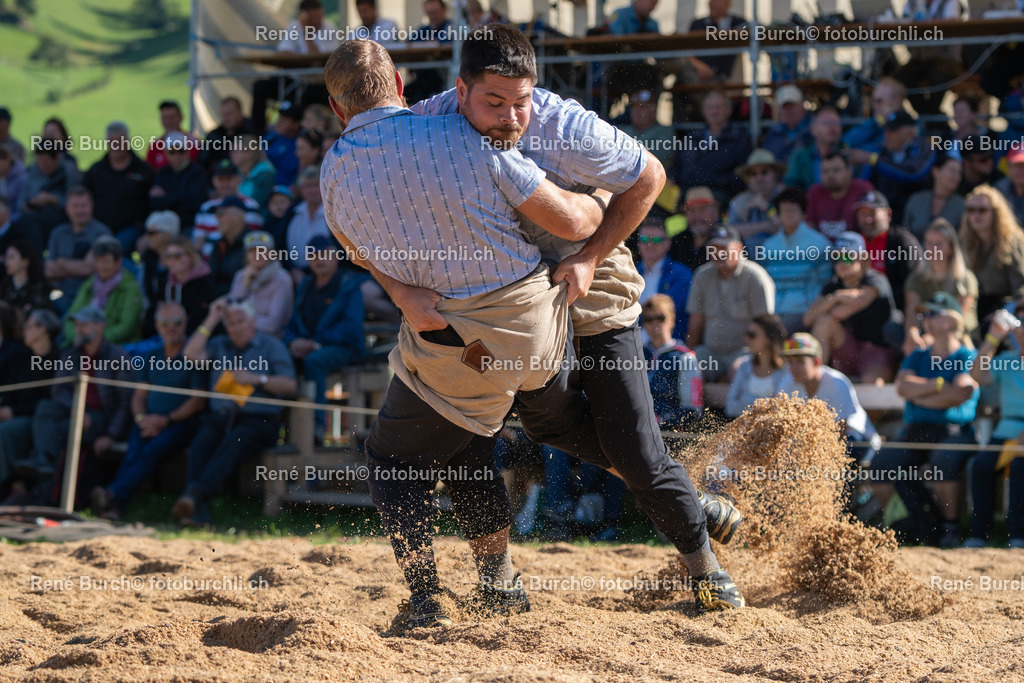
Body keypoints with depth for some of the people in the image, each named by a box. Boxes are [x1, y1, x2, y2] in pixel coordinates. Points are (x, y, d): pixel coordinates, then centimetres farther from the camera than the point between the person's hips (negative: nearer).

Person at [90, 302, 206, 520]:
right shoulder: (151, 359, 22)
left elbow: (198, 401, -4)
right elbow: (139, 396, 20)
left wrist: (165, 420, -10)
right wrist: (141, 418, -3)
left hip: (181, 423, -4)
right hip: (149, 423, 4)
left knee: (151, 451, -33)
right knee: (133, 451, -27)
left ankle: (115, 495, -54)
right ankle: (113, 505, -50)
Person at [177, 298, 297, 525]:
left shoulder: (271, 346, 13)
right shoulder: (219, 345, 23)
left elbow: (290, 386, 4)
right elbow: (191, 354, 4)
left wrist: (256, 379, -8)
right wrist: (211, 321, 7)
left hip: (258, 419, -3)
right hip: (220, 417, 3)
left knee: (234, 441, -36)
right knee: (201, 441, -30)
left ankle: (197, 493, -55)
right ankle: (197, 509, -44)